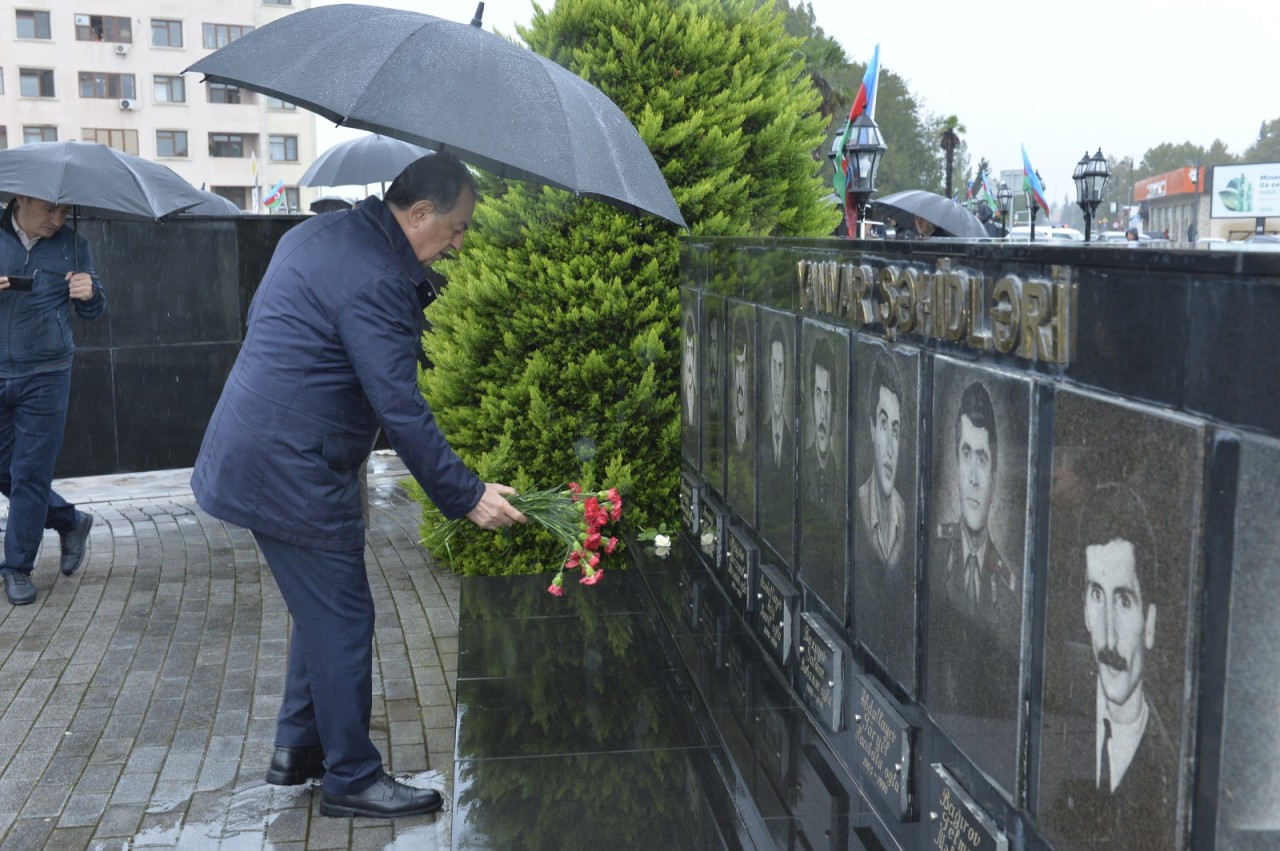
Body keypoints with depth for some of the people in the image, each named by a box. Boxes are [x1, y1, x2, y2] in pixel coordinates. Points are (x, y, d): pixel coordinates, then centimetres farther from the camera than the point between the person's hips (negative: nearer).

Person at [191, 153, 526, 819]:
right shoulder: (376, 279, -21)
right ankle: (351, 778, 13)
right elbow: (401, 411, -23)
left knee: (322, 609, 20)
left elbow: (259, 320, 23)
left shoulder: (313, 234, 11)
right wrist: (466, 496, -16)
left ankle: (297, 748, 31)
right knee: (342, 619, 1)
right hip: (293, 471, -10)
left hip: (249, 456, 10)